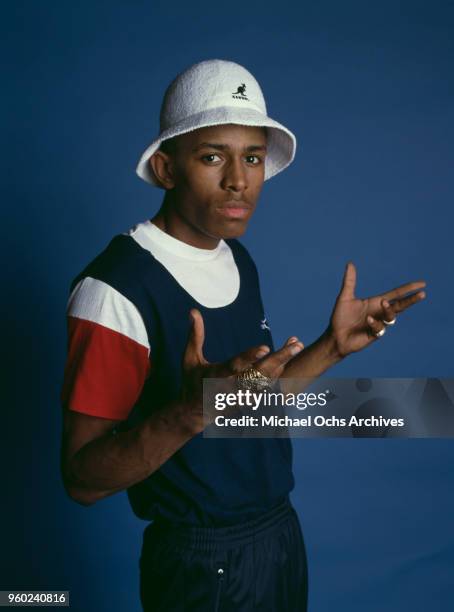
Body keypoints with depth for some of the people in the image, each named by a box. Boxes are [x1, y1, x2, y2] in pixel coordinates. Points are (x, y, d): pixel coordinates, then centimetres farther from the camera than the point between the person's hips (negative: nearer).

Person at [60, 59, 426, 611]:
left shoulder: (238, 259, 3)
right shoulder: (116, 288, -23)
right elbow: (82, 479, -23)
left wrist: (332, 346, -2)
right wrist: (192, 411, -38)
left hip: (281, 531, 7)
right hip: (201, 563, -7)